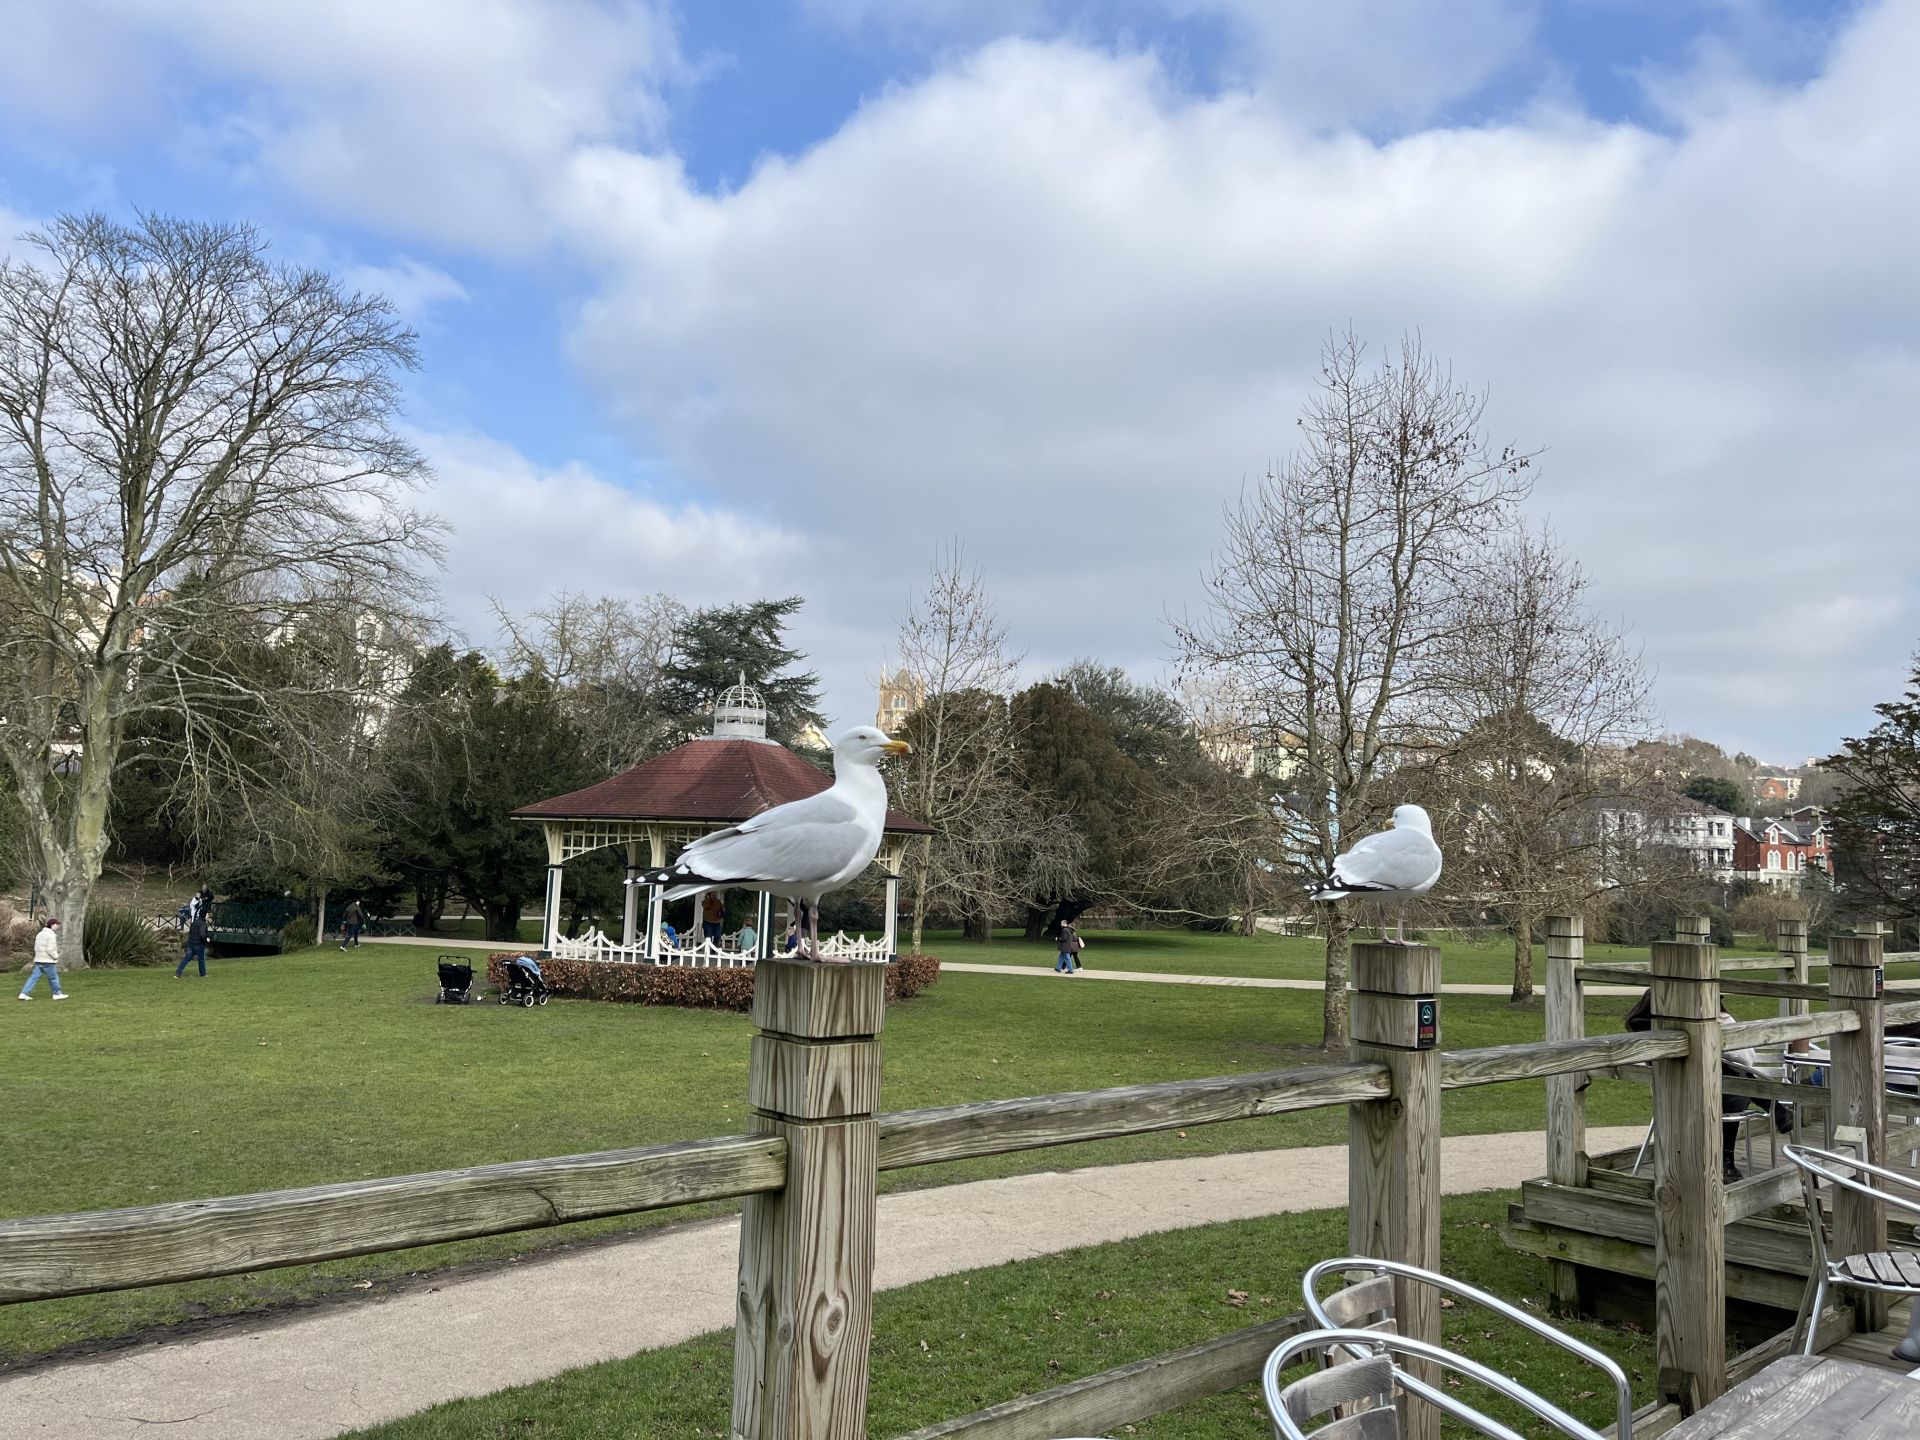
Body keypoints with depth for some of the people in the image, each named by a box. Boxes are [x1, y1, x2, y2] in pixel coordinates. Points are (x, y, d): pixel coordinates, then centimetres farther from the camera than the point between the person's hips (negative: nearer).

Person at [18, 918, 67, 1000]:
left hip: (38, 960, 8)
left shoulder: (40, 934, 14)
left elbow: (36, 948, 18)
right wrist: (56, 957, -6)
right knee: (53, 978, 5)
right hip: (48, 961, -8)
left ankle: (24, 993, 0)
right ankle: (57, 994, 15)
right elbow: (50, 949, -21)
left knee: (34, 977, 6)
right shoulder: (51, 935, -16)